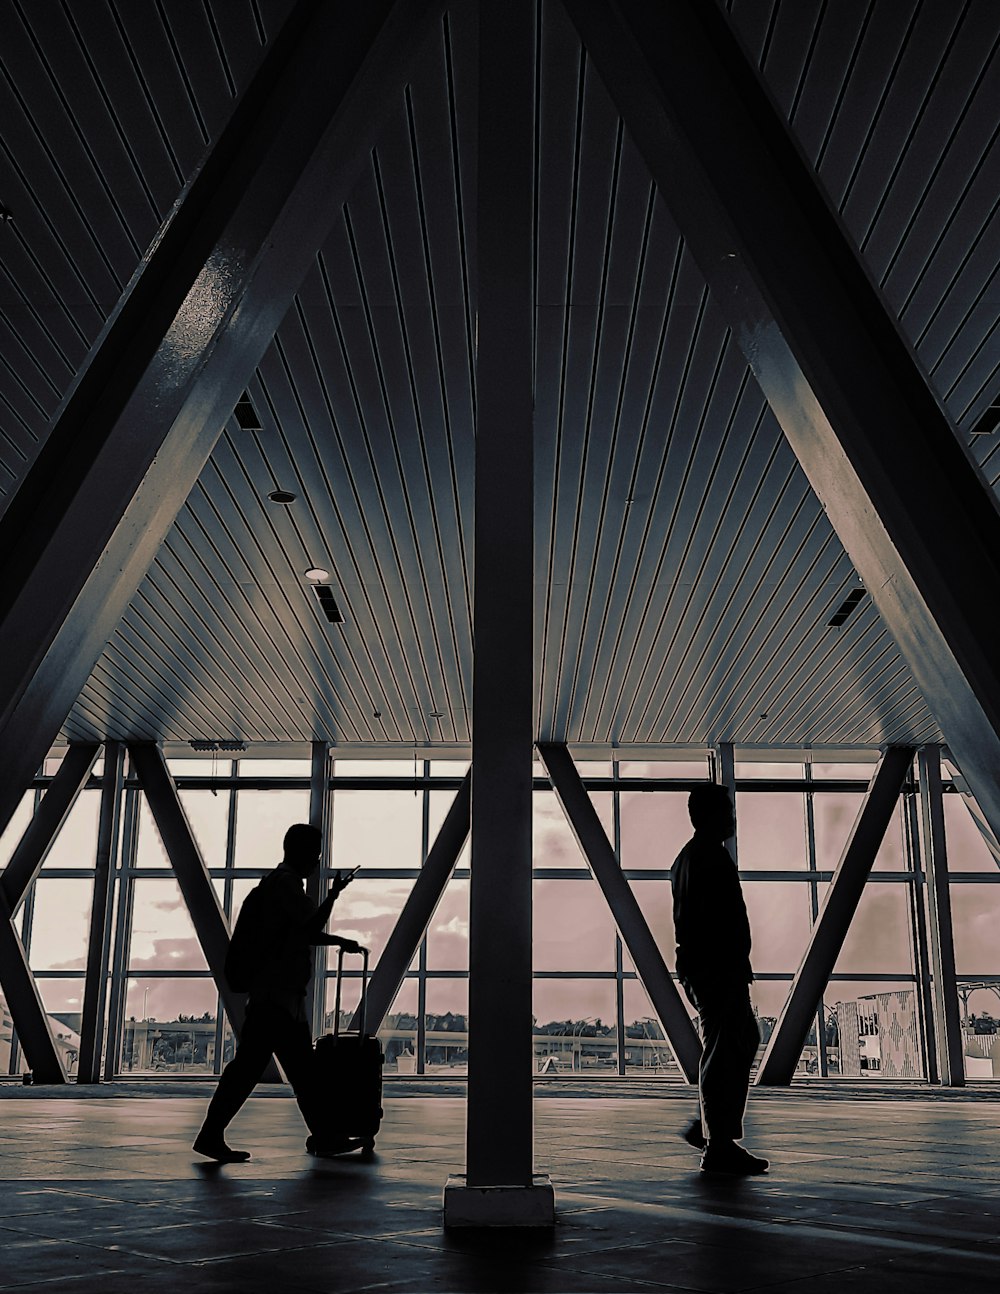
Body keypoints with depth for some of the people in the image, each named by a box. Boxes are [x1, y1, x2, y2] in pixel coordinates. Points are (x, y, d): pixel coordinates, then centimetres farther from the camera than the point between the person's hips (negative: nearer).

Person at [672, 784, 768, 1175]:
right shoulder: (713, 857, -14)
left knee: (746, 1040, 17)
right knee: (723, 1052, -6)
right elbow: (726, 918, -21)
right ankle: (719, 1145, -1)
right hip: (720, 967, -11)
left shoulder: (687, 857, 19)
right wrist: (739, 965, -20)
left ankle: (709, 1127, 18)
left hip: (697, 966, 11)